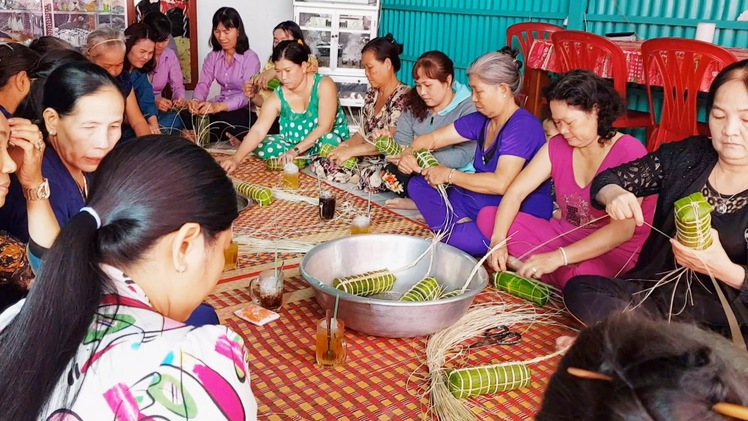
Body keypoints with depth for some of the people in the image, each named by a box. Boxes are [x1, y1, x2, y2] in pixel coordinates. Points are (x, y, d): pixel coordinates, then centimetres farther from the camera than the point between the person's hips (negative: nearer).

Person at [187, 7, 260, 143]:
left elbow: (247, 94, -21)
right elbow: (203, 84, -2)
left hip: (245, 110, -4)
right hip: (219, 106, 4)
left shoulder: (251, 58, -11)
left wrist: (219, 106, -38)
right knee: (190, 120, -23)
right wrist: (196, 101, -27)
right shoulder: (212, 57, 8)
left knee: (223, 121, -35)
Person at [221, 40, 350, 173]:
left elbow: (325, 126, -24)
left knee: (329, 142, -38)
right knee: (261, 147, -20)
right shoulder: (278, 97, -10)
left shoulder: (323, 85, -19)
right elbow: (258, 131, -20)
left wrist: (295, 151, -30)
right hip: (294, 144, 4)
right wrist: (236, 158, -36)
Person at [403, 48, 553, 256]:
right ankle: (461, 225, -11)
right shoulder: (481, 120, 6)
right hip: (480, 203, 9)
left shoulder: (522, 126, -20)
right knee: (418, 184, 3)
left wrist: (449, 175, -21)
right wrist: (409, 153, -9)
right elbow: (432, 139, 13)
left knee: (462, 239, -36)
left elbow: (500, 184, -30)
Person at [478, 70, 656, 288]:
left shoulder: (629, 152, -18)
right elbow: (516, 192, -4)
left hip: (615, 251, -6)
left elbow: (623, 230, -27)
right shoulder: (557, 146, 1)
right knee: (488, 216, -7)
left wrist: (557, 257, -35)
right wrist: (498, 241, -22)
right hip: (565, 236, 7)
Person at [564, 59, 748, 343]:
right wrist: (614, 195, -19)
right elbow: (607, 180, 4)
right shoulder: (686, 157, 3)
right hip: (658, 293, 4)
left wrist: (725, 270, -28)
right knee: (580, 290, -21)